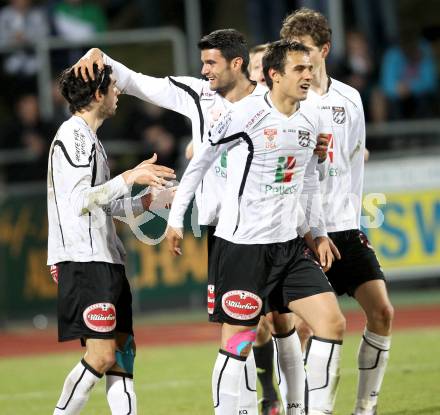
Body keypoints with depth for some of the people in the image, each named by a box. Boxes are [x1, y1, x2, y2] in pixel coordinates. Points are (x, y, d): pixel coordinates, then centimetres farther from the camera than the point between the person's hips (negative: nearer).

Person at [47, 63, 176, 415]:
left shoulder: (87, 136, 21)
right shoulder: (74, 135, -11)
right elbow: (81, 200, -19)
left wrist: (143, 203, 30)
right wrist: (129, 178, -20)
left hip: (104, 259, 11)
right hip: (84, 262, -11)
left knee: (123, 349, 7)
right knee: (101, 356, -14)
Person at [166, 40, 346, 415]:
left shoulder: (311, 119, 6)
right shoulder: (248, 114, -13)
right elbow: (201, 161, -3)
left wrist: (319, 231, 20)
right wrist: (176, 219, 0)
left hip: (289, 244, 6)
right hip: (242, 246, -6)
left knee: (333, 323, -4)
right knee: (238, 341, -3)